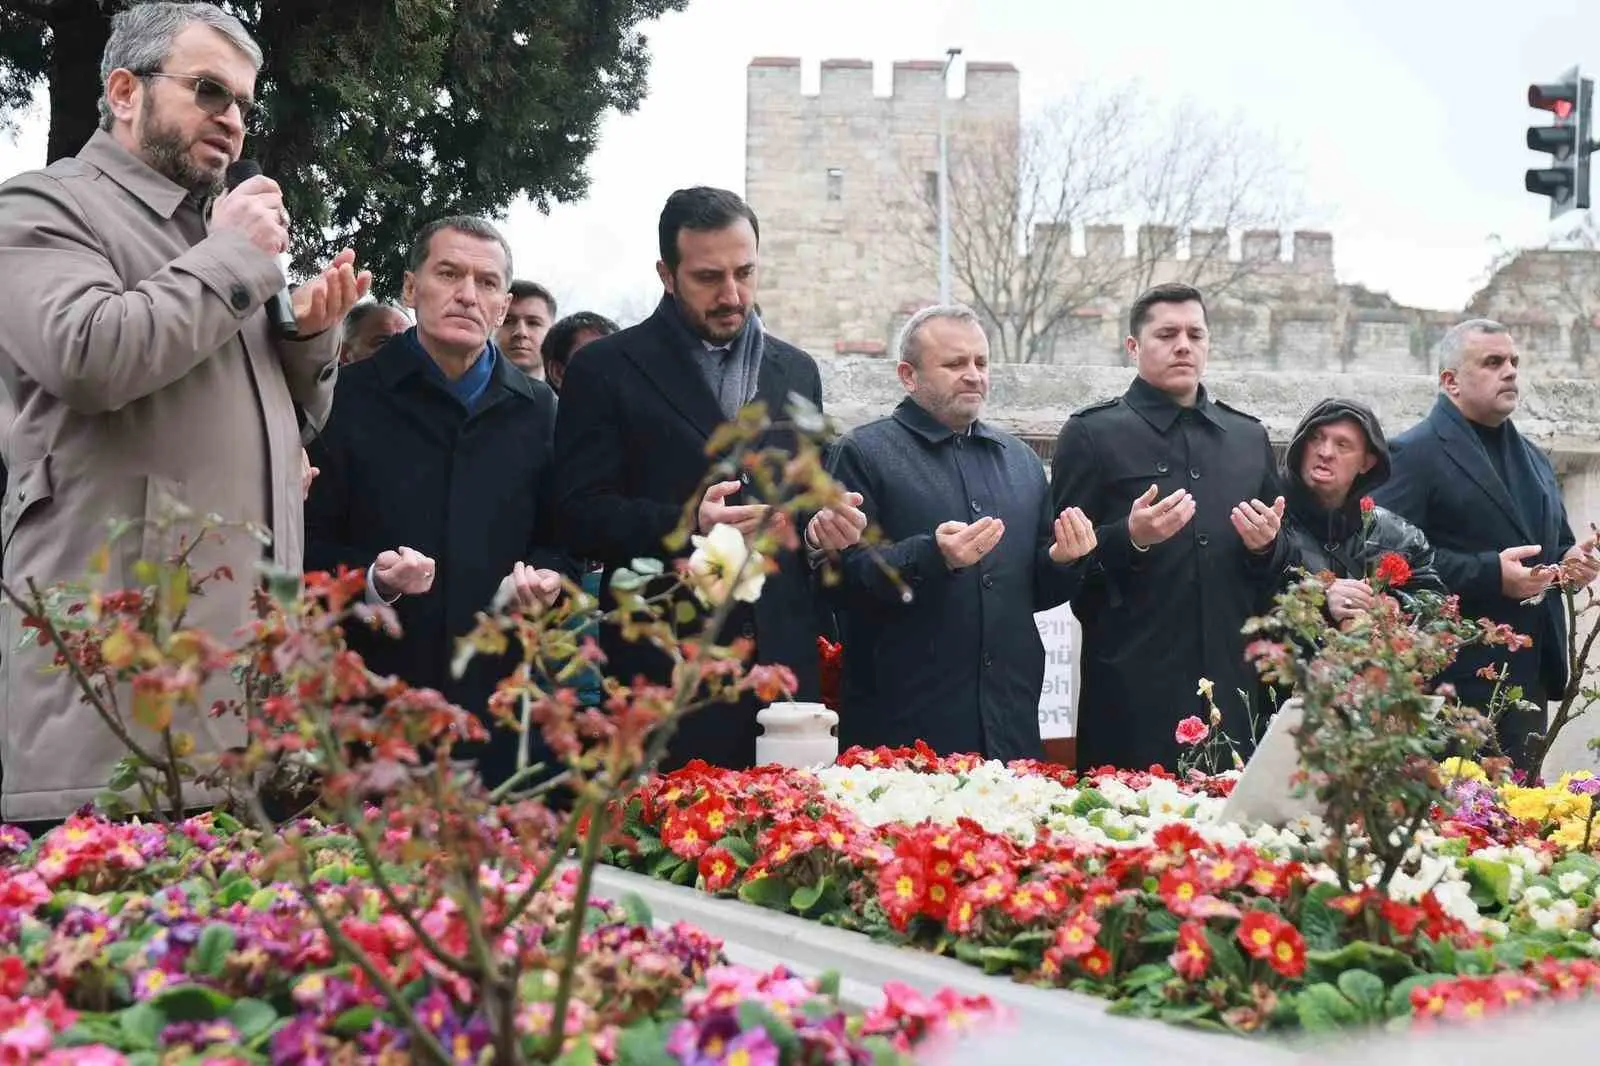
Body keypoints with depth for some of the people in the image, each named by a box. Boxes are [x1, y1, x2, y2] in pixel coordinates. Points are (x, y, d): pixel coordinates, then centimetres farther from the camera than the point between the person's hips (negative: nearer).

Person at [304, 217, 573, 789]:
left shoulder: (537, 409, 14)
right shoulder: (348, 398, 4)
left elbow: (563, 539, 19)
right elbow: (310, 543, 2)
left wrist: (549, 579, -2)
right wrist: (371, 580, -16)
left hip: (500, 695, 3)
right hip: (372, 693, -2)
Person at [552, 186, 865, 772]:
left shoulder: (796, 371, 16)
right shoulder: (606, 370, 2)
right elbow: (578, 517, -5)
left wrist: (827, 524, 1)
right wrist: (686, 524, -20)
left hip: (786, 659, 4)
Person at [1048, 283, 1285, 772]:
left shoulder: (1249, 437, 17)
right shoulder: (1091, 434, 2)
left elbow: (1277, 572, 22)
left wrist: (1266, 545, 0)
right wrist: (1131, 538, -18)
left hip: (1233, 682, 4)